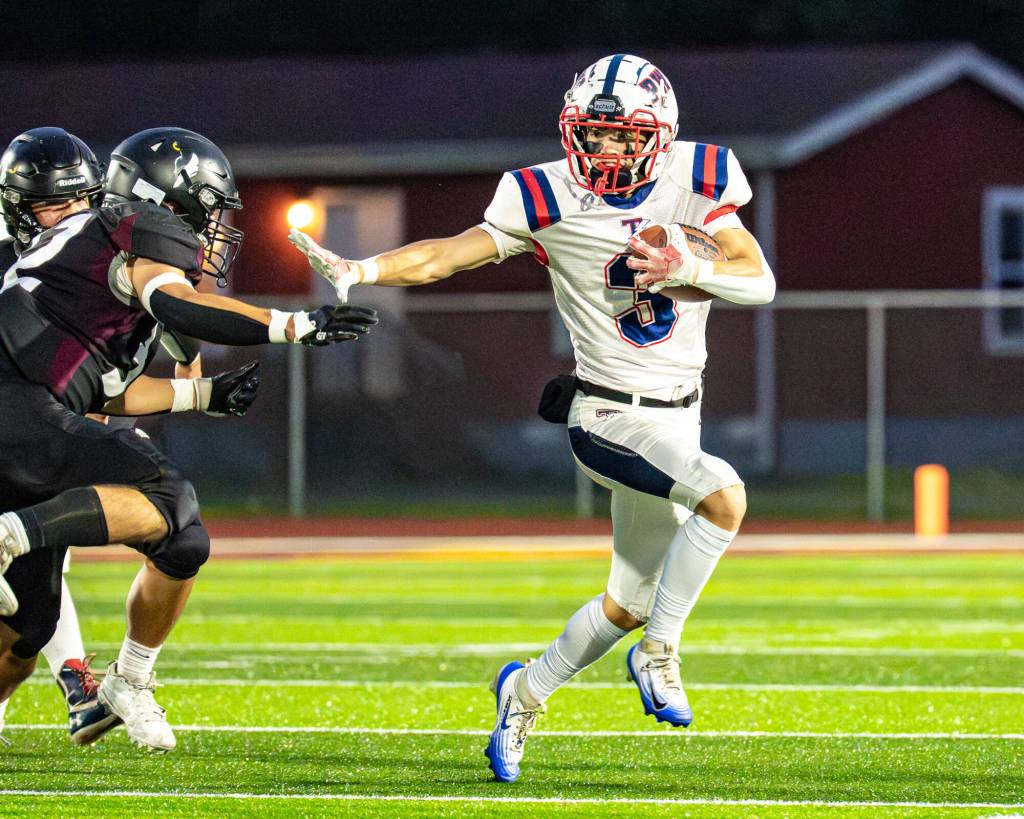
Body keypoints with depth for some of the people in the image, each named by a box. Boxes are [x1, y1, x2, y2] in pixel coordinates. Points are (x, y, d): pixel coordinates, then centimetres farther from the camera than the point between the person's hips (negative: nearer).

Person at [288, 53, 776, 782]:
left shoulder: (694, 182, -1)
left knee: (628, 605, 14)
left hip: (678, 417, 5)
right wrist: (358, 270, -23)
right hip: (611, 418, -5)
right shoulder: (551, 201, -10)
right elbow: (450, 254, -10)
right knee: (725, 494, -31)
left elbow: (761, 280, -1)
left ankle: (528, 691, 37)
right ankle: (659, 653, -15)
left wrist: (687, 270, -18)